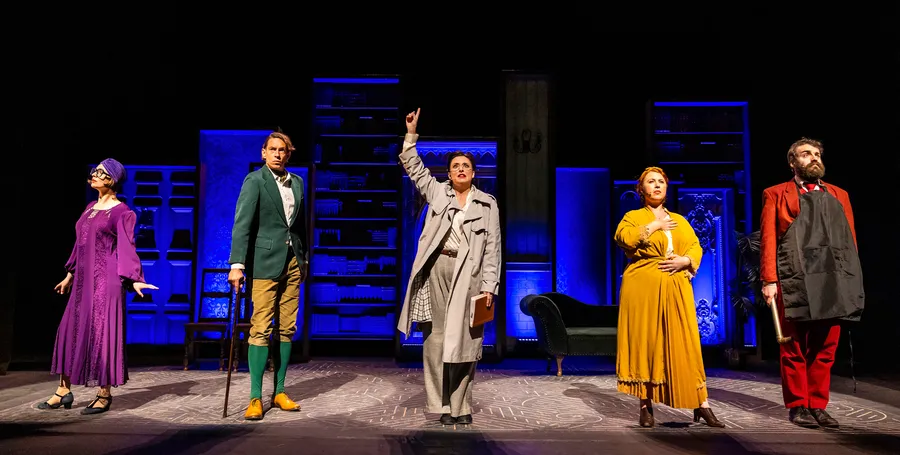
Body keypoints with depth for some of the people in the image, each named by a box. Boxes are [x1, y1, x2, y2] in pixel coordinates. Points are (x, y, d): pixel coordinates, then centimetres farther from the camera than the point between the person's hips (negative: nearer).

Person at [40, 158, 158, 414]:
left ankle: (104, 394, 6)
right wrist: (70, 275, 24)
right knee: (70, 329, 8)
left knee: (101, 332, -4)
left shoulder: (121, 212, -7)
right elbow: (80, 245, 20)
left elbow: (127, 248, -13)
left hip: (106, 279, -8)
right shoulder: (90, 208, 15)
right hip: (84, 278, 8)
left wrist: (134, 279, -22)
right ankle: (64, 390, 19)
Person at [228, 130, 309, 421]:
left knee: (287, 329, 7)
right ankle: (255, 397, 2)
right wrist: (237, 264, -22)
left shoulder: (297, 182, 12)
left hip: (292, 261, 6)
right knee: (261, 329, -6)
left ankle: (279, 392, 16)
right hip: (265, 263, -6)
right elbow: (242, 224, -13)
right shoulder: (254, 181, -5)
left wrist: (304, 259, 17)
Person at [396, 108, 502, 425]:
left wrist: (489, 286, -4)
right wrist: (411, 134, 1)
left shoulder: (488, 204, 8)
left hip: (467, 274, -1)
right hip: (436, 270, 1)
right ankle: (441, 404, 8)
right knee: (436, 337, 1)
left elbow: (492, 247, 4)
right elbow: (414, 168, 12)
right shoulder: (437, 191, 13)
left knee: (463, 339, 0)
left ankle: (460, 406, 11)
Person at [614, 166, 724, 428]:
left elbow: (696, 248, 10)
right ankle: (646, 406, 4)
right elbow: (624, 238, -12)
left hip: (676, 290, 3)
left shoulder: (680, 220, 20)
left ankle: (701, 404, 2)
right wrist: (655, 225, -8)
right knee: (644, 343, -2)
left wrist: (684, 261, -10)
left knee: (684, 345, -1)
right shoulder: (633, 217, 8)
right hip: (643, 288, -3)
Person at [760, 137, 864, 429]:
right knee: (795, 350, 2)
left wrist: (853, 280, 6)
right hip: (795, 283, -4)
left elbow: (851, 240, 15)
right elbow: (768, 240, 0)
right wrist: (769, 281, -9)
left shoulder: (839, 195, 20)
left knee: (825, 350, 7)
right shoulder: (776, 194, 9)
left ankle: (818, 406, 17)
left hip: (832, 283, 4)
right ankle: (797, 406, 12)